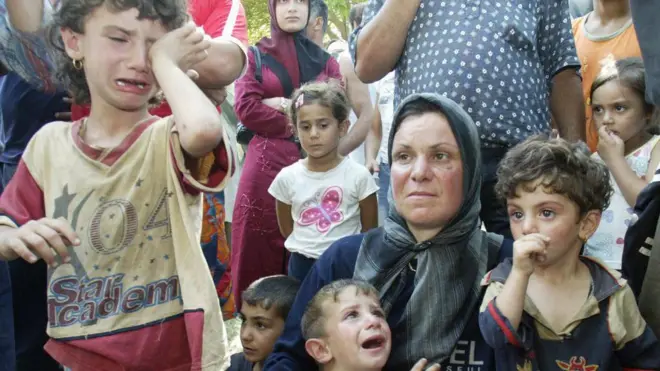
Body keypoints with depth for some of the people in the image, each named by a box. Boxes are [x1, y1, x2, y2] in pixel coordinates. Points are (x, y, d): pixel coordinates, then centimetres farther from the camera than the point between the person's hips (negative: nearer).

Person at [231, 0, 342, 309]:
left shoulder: (325, 60, 15)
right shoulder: (256, 55, 10)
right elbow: (246, 108, -3)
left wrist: (282, 103, -6)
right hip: (266, 162, -1)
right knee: (259, 247, -4)